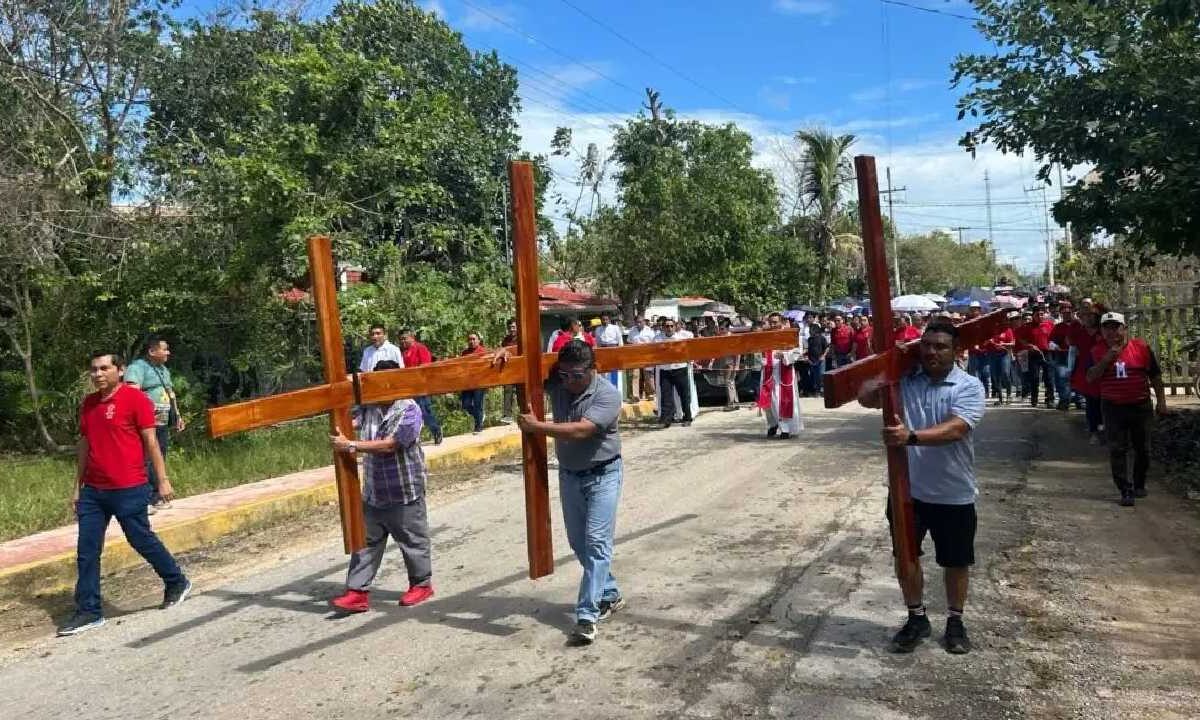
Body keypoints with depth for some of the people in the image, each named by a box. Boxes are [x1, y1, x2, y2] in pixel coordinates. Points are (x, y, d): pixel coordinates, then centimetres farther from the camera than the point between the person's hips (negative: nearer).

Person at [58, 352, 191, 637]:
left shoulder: (135, 399, -9)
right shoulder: (88, 404, 11)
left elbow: (151, 442, -10)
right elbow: (84, 445, 17)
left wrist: (163, 480, -12)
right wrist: (77, 487, 17)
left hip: (129, 490, -6)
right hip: (93, 491, 6)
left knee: (142, 541, 4)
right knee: (86, 551, 5)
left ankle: (177, 583, 25)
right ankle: (89, 611, 14)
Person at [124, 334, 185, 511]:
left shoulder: (163, 369, 20)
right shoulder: (138, 367, -9)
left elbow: (171, 394, 28)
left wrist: (177, 415, 26)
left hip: (163, 424, 9)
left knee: (160, 460, 13)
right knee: (146, 461, -12)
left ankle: (156, 497, 22)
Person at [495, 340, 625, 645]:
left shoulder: (607, 395, -21)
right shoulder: (556, 382, -5)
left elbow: (579, 431, -32)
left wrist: (535, 426, -28)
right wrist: (506, 351, -16)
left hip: (603, 475, -6)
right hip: (569, 475, 6)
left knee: (597, 542, -11)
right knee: (578, 542, 12)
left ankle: (587, 615, -10)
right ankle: (610, 595, 29)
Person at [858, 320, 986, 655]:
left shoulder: (969, 387, -12)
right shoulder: (904, 379, -2)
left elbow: (955, 429, -26)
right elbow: (866, 398, -6)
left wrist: (911, 437, -39)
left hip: (953, 493, -2)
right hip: (908, 489, 3)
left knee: (956, 561, 14)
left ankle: (955, 622, 35)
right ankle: (917, 618, 33)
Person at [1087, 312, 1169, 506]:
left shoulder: (1141, 347, -1)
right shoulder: (1098, 351, -1)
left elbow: (1155, 376, 5)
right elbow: (1090, 377, -10)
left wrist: (1161, 400, 5)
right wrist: (1107, 359, -20)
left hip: (1140, 406, 1)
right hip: (1113, 408, -1)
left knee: (1143, 449, 11)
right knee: (1117, 450, -4)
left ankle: (1139, 485, 31)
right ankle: (1125, 491, 1)